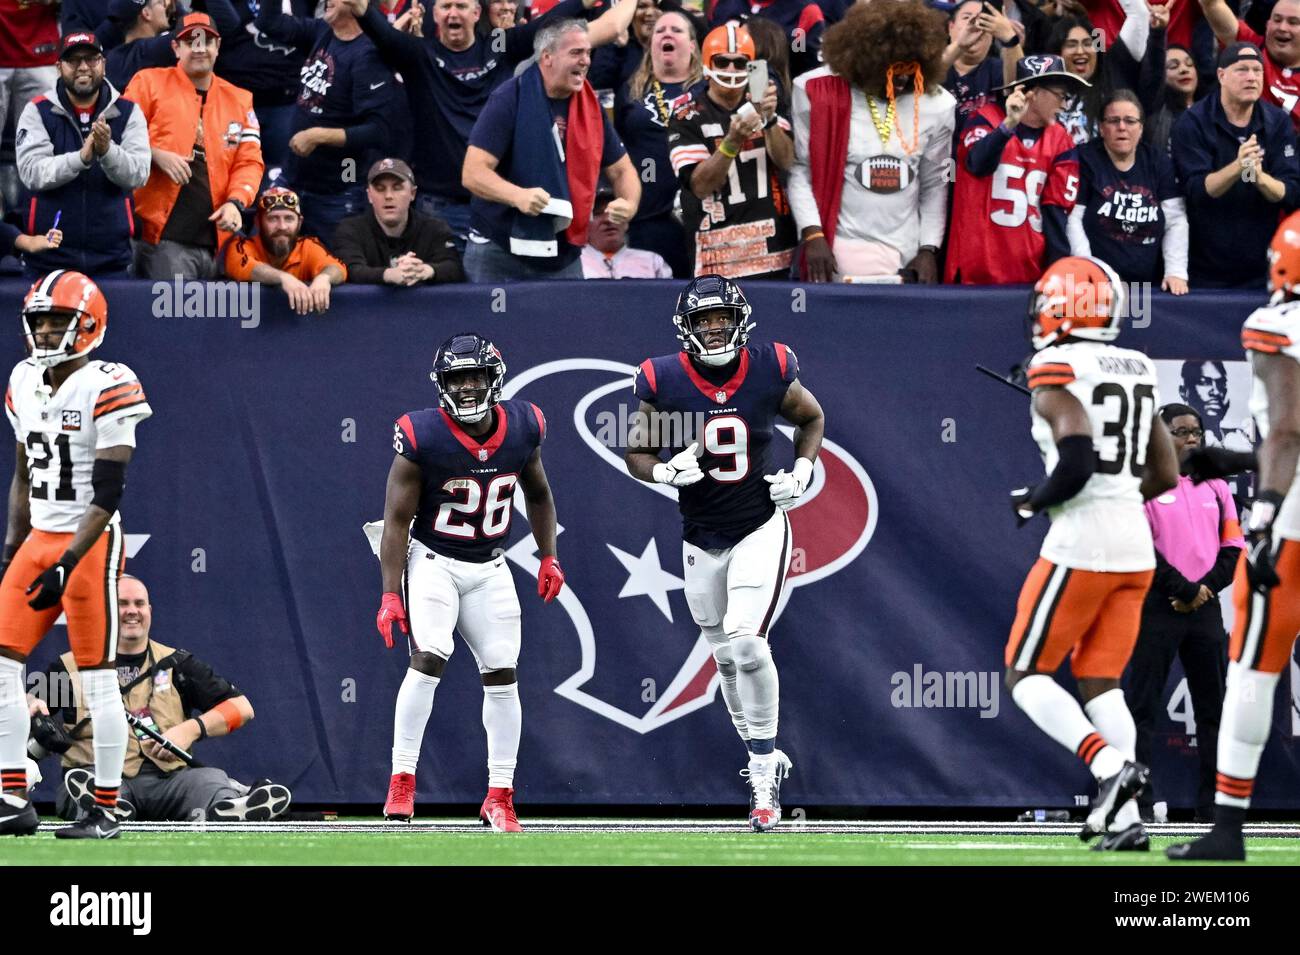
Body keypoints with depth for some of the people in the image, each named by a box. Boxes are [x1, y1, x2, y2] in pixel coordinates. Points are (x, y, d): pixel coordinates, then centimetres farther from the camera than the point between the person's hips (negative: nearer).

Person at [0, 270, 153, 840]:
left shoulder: (105, 389, -14)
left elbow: (107, 493, -17)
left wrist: (67, 564, -22)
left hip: (91, 543, -7)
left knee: (97, 679, -3)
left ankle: (106, 812, 3)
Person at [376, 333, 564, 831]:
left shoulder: (522, 427, -5)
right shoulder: (422, 437, -18)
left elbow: (537, 495, 15)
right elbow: (397, 519, -15)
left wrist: (548, 557, 10)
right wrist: (391, 594, -19)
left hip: (489, 569, 4)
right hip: (434, 561, -4)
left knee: (503, 674, 1)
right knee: (429, 659, -22)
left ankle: (499, 798, 9)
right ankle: (401, 780, -14)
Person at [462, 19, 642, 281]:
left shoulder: (591, 108, 5)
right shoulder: (509, 101, -12)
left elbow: (621, 170, 14)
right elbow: (473, 173, -16)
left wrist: (629, 204, -9)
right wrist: (518, 195, -35)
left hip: (564, 259, 5)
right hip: (500, 255, -5)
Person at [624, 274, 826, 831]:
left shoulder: (769, 370, -9)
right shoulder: (663, 382, -10)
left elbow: (812, 419, 10)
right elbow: (636, 453, -2)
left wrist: (801, 472, -6)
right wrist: (667, 471, -24)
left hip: (760, 529, -2)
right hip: (701, 541, 2)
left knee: (745, 643, -19)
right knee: (728, 658, 11)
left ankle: (763, 768, -9)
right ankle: (766, 762, 29)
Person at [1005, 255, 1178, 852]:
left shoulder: (1057, 373, -11)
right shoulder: (1137, 373, 13)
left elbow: (1077, 462, -23)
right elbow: (1166, 476, 16)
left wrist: (1033, 501, -5)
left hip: (1081, 546, -7)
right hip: (1135, 543, 7)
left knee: (1026, 675, 2)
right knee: (1099, 682, 11)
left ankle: (1110, 765, -19)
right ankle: (1123, 820, -2)